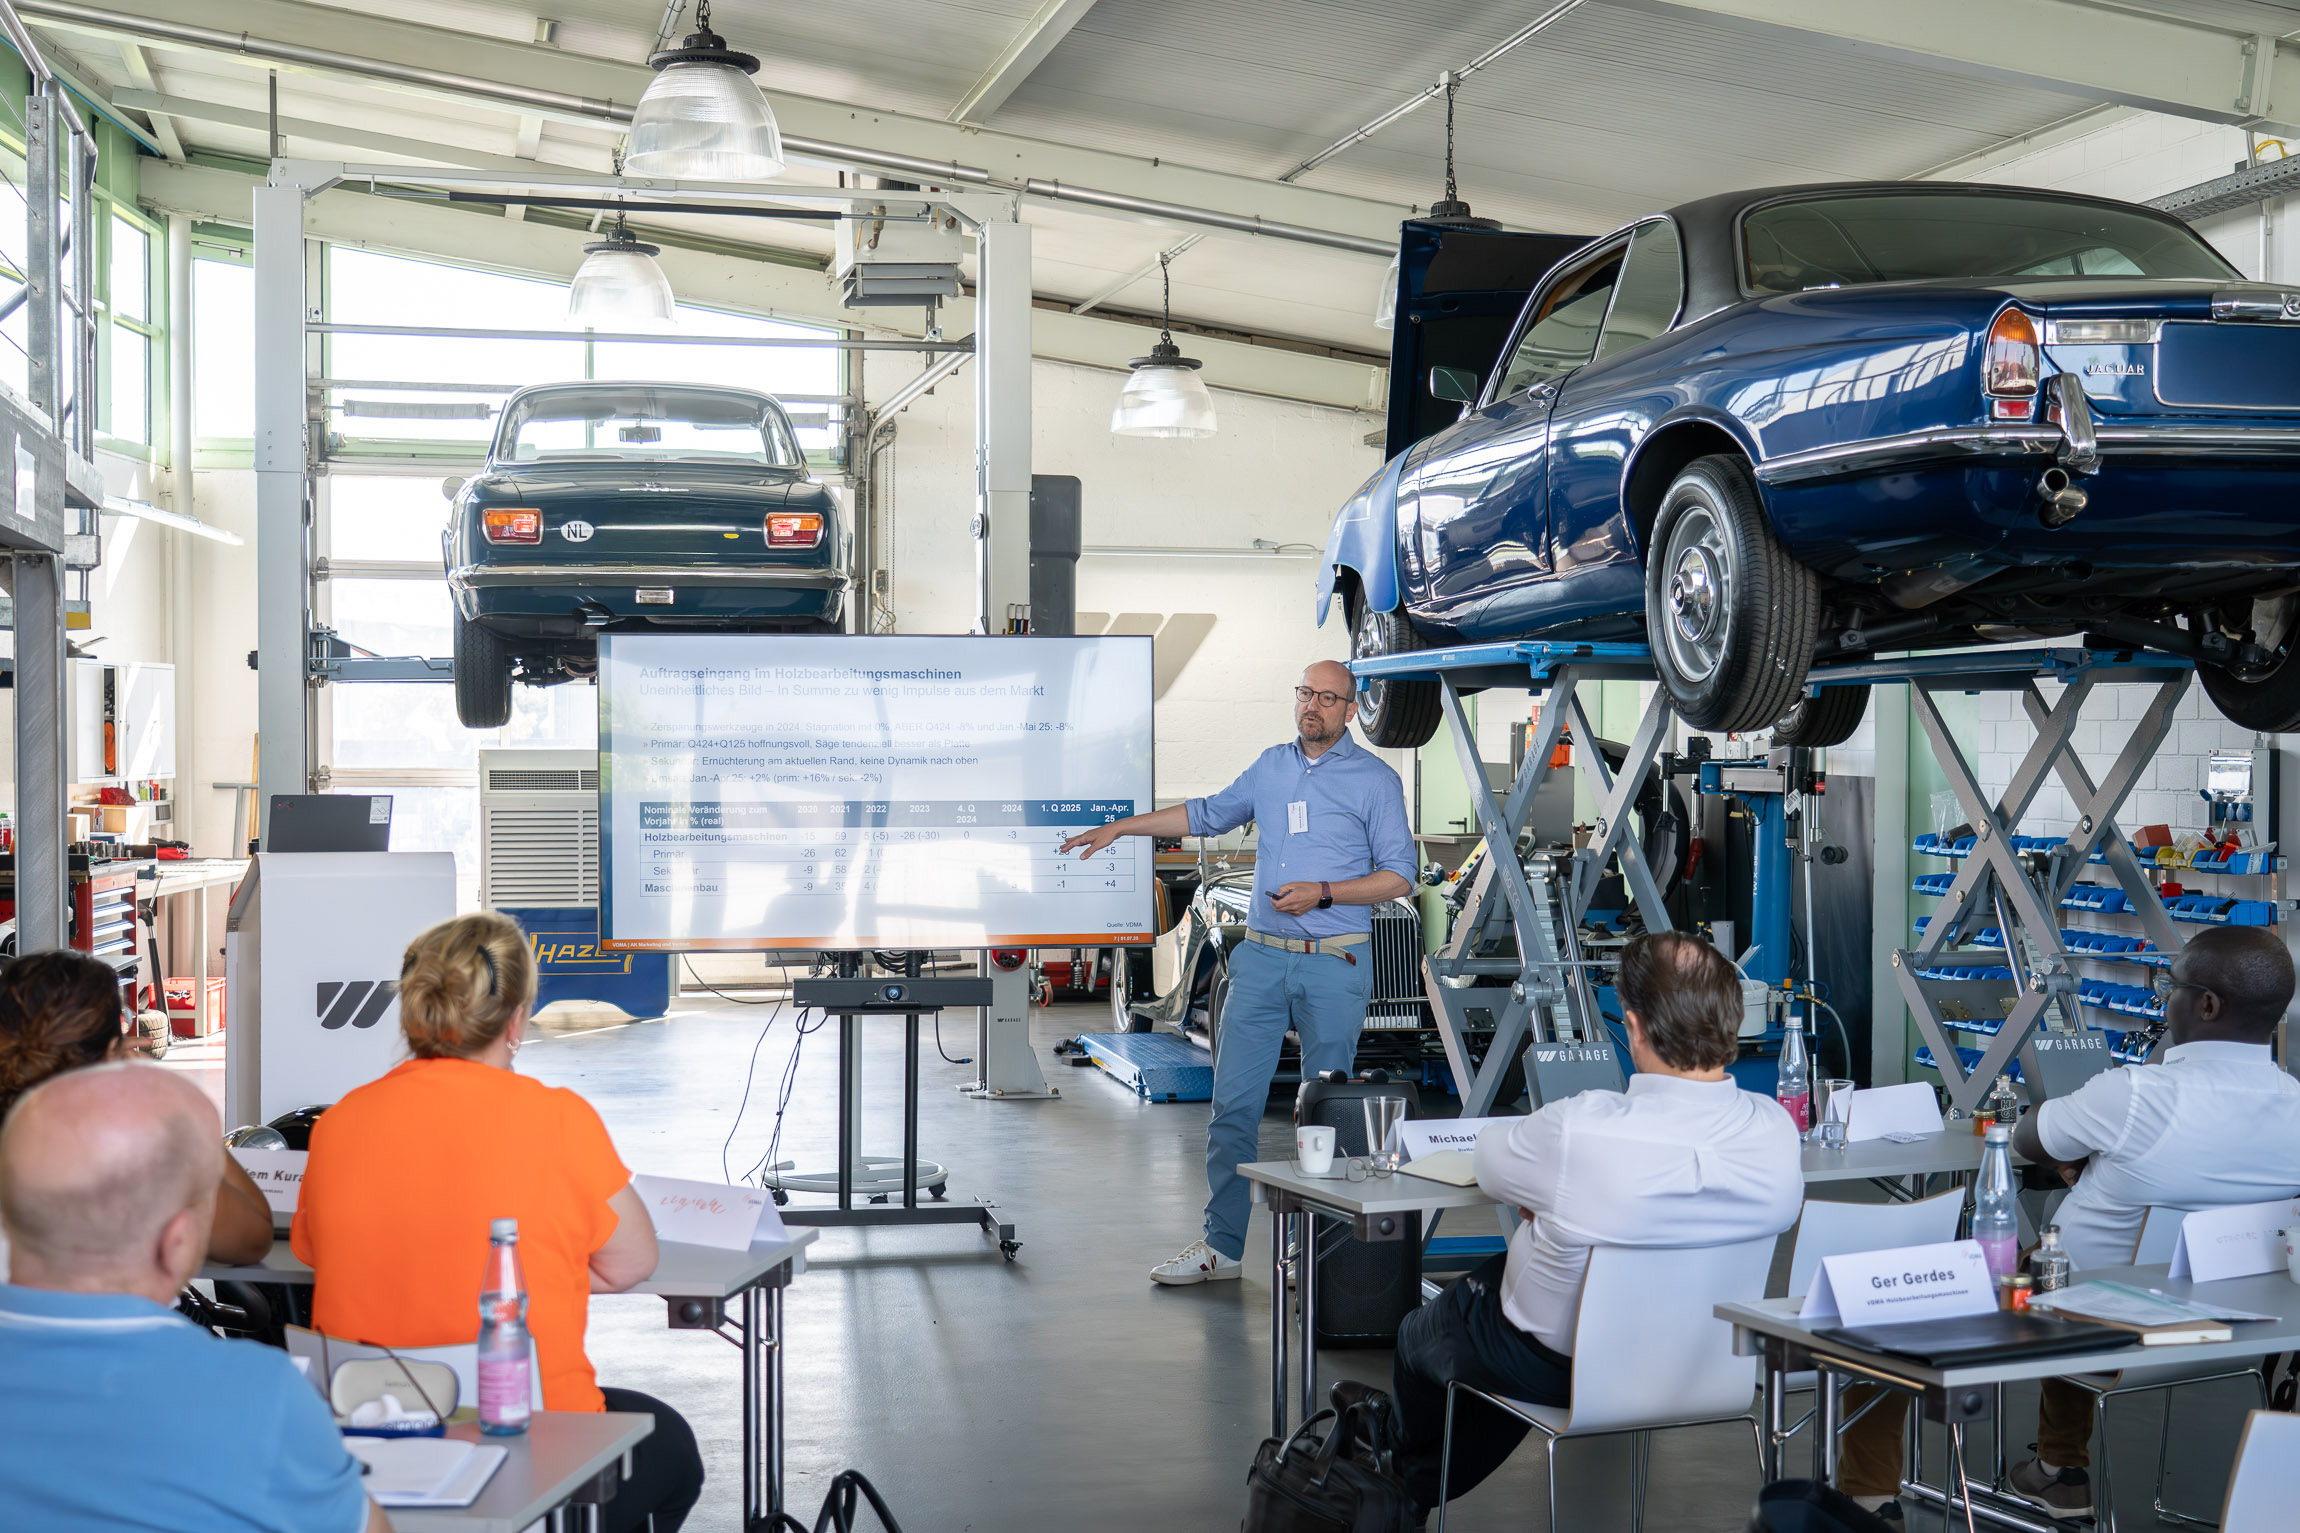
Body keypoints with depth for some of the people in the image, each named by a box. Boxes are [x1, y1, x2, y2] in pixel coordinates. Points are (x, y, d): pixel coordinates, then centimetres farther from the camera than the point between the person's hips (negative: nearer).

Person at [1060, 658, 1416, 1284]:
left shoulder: (1375, 780, 0)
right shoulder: (1270, 766, 14)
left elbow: (1398, 878, -3)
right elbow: (1209, 814, 28)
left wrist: (1322, 893, -14)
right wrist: (1120, 827, 28)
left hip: (1335, 963, -4)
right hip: (1262, 956, 4)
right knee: (1233, 1101, 1)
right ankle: (1220, 1244, 6)